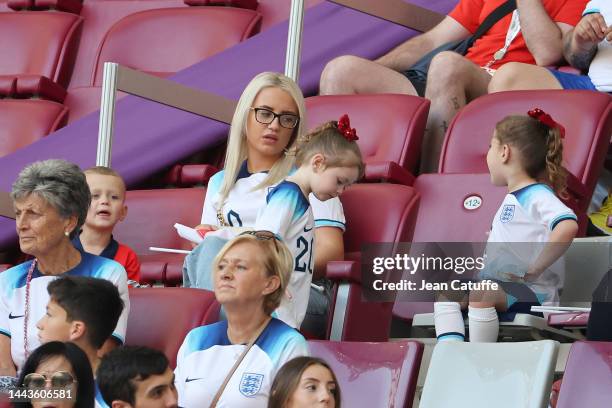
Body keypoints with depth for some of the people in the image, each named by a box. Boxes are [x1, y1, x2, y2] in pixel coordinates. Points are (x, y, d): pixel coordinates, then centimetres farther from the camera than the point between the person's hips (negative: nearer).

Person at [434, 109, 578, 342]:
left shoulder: (538, 197, -11)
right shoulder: (512, 198, 21)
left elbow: (568, 226, -30)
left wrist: (534, 269, -26)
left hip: (532, 293, -10)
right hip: (501, 286, 10)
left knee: (480, 294, -34)